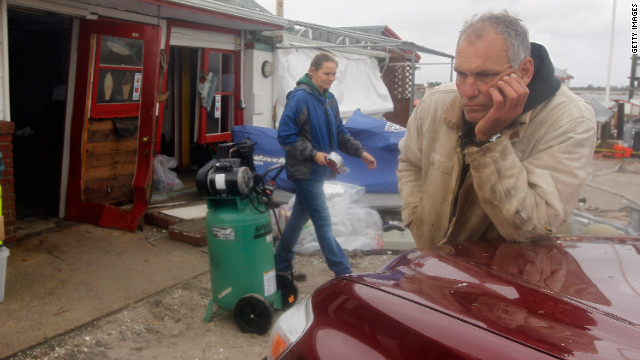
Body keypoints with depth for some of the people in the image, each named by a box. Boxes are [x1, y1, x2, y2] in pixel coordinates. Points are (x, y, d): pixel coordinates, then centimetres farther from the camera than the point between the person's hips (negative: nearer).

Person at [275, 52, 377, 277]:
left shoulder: (329, 100, 9)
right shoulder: (300, 98, -16)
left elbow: (339, 134, 16)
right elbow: (285, 136, -17)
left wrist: (360, 152, 4)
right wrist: (313, 154, -21)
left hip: (318, 170, 9)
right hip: (305, 171, -9)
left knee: (300, 216, 17)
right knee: (323, 223, -3)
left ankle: (281, 266, 32)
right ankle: (344, 274, 4)